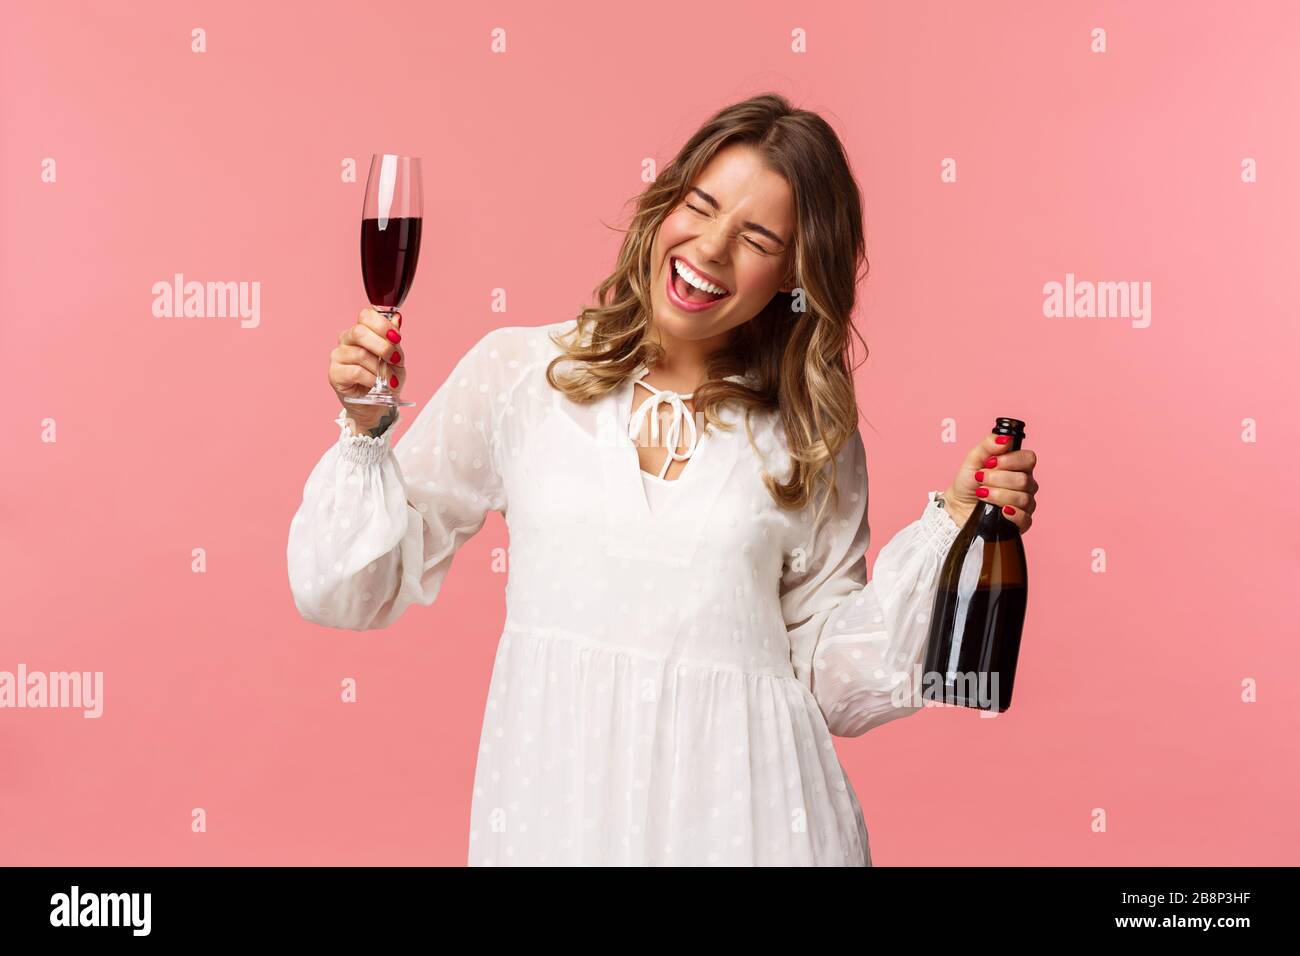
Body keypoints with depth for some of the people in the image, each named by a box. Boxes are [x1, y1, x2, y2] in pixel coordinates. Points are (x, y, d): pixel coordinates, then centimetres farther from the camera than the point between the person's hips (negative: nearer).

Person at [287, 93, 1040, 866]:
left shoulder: (813, 438, 1)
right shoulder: (516, 373, 0)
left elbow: (835, 681, 2)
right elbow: (354, 589, 4)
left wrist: (953, 524, -5)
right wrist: (369, 431, -9)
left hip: (740, 806, 0)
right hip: (553, 798, 0)